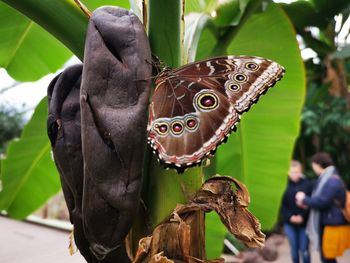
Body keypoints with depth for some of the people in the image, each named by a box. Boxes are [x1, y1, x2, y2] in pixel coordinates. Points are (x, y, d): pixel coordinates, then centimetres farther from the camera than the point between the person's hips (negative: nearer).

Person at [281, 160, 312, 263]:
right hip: (289, 223, 1)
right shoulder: (286, 185, -3)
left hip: (304, 223, -1)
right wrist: (289, 216, -11)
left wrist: (302, 216, -13)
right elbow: (282, 205, 0)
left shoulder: (307, 184, -5)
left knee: (304, 250, 1)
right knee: (294, 249, 10)